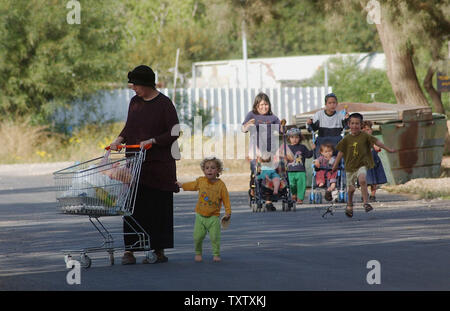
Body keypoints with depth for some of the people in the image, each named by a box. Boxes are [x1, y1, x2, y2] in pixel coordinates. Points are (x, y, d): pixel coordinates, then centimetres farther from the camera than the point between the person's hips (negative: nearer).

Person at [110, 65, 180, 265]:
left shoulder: (164, 104, -6)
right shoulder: (135, 102, 12)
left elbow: (173, 133, -8)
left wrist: (152, 141, -18)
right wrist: (120, 139, 2)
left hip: (159, 164, -5)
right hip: (136, 163, 5)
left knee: (158, 207, 0)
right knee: (133, 205, -1)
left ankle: (159, 251, 7)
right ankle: (129, 250, -2)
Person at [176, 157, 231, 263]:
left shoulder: (221, 185, -6)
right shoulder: (200, 181, 2)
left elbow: (226, 200, -2)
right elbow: (192, 185, 25)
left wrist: (228, 213, -8)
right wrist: (181, 185, 33)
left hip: (213, 217, -2)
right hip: (200, 216, 2)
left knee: (215, 237, -8)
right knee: (198, 237, -1)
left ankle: (216, 254, 8)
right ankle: (198, 253, 20)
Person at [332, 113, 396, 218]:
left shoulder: (364, 136, -4)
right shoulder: (347, 139, 0)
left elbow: (376, 141, 1)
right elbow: (341, 152, 6)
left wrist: (388, 149, 2)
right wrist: (335, 165, 8)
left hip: (362, 164, -2)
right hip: (350, 166, 2)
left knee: (362, 180, -29)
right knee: (351, 188, 8)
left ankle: (366, 203, -23)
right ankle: (349, 205, 35)